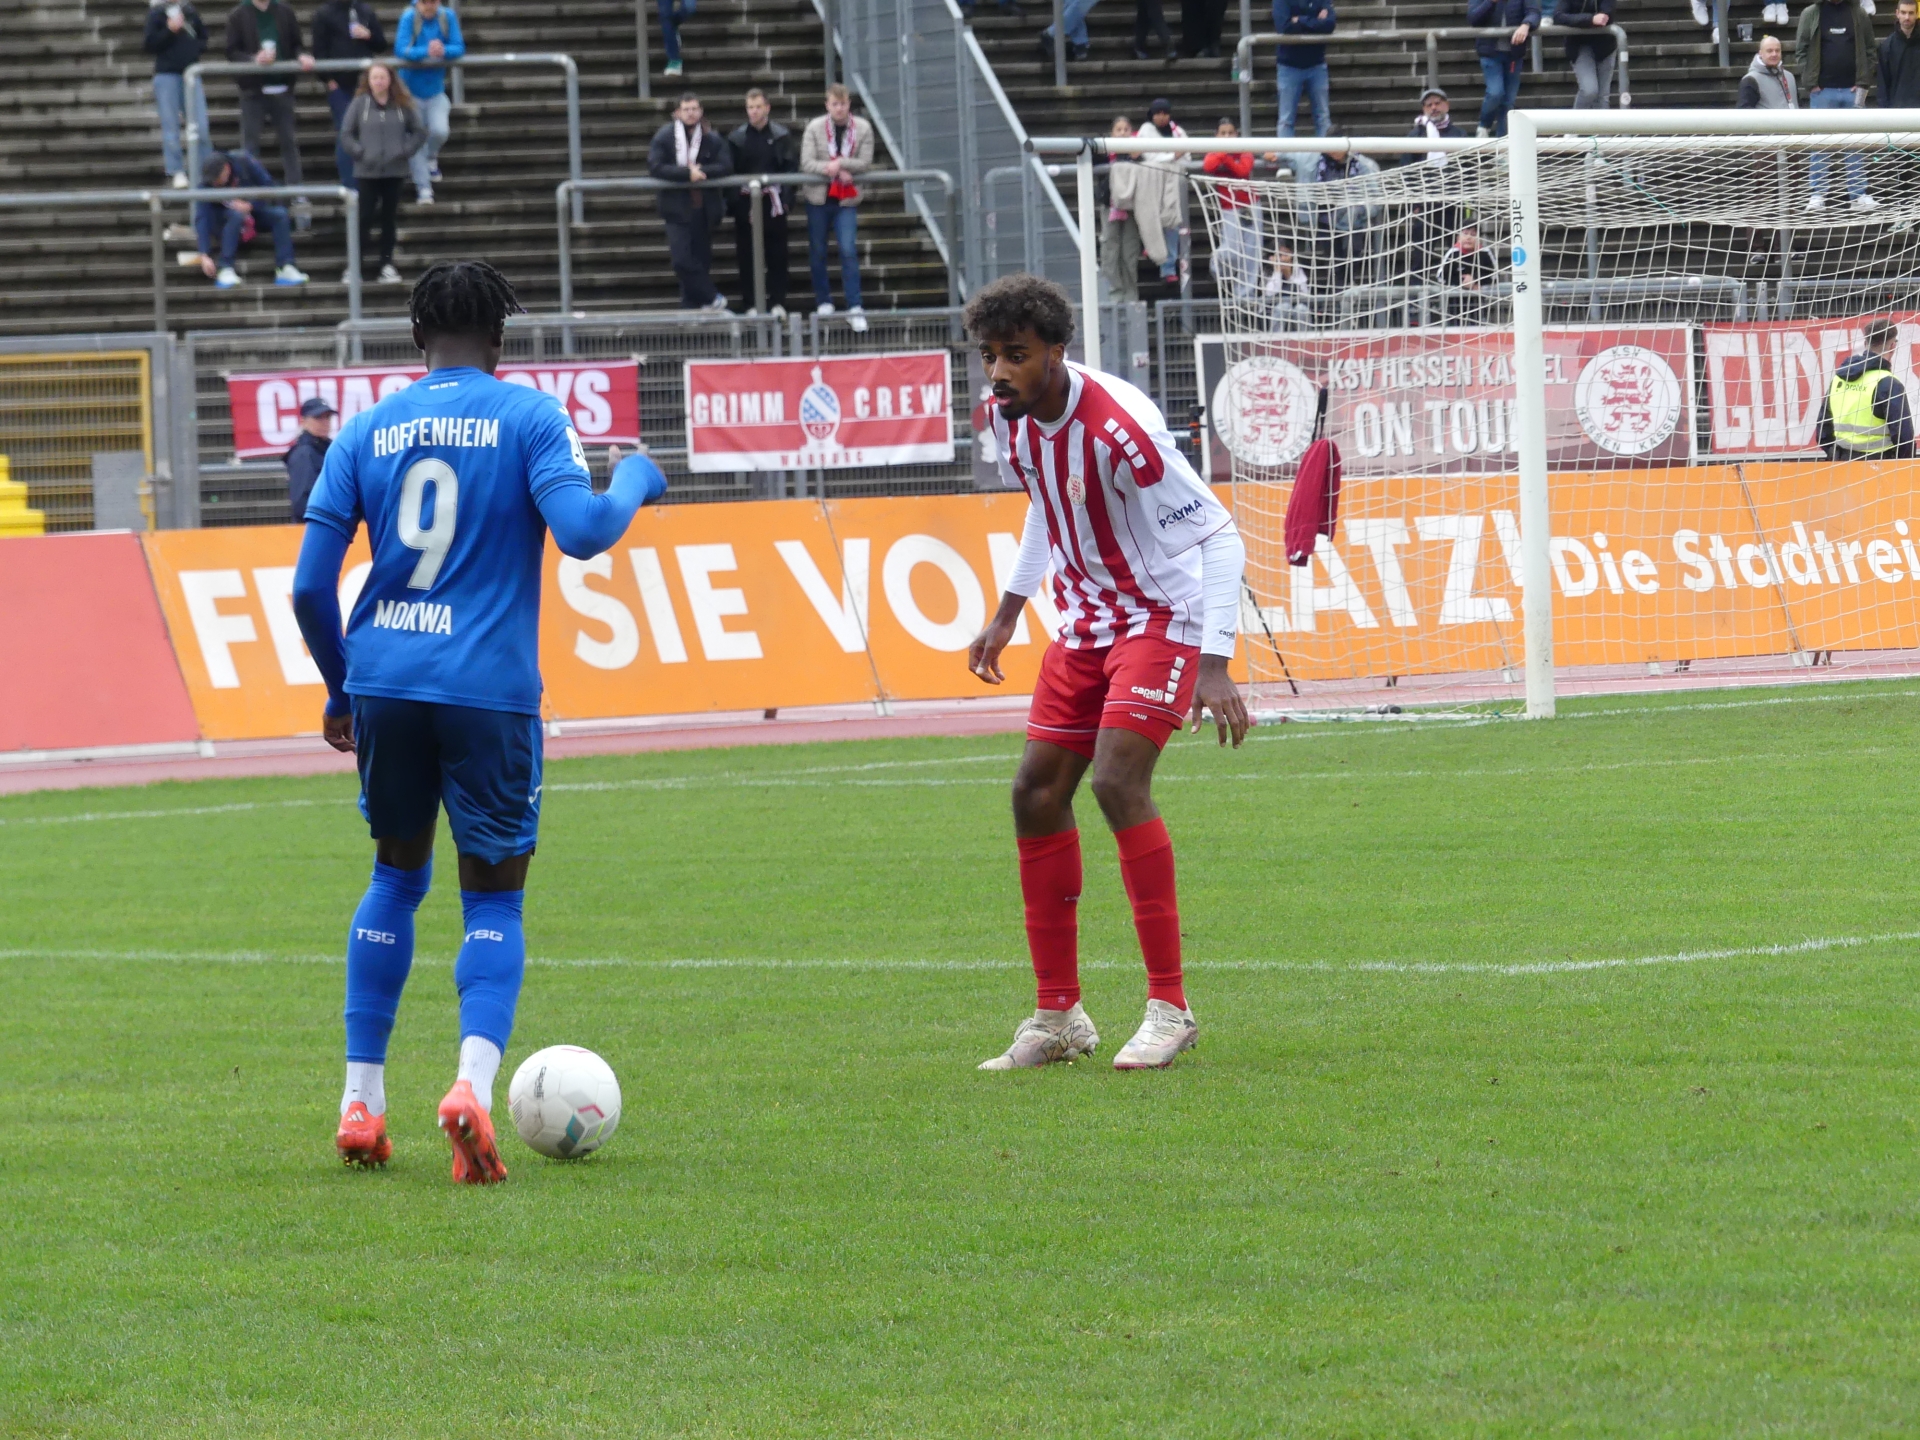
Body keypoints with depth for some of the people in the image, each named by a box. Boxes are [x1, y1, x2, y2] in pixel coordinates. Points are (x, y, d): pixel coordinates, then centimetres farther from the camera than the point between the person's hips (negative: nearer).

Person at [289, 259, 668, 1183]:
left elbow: (310, 587, 5)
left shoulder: (367, 429, 9)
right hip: (489, 688, -3)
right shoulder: (528, 415, 1)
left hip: (382, 680, 3)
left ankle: (361, 1102, 17)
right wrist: (636, 482, 7)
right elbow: (581, 531, -14)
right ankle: (474, 1081, -20)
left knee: (397, 874, 21)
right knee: (493, 897, 6)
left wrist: (340, 692, 19)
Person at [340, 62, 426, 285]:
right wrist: (359, 153, -11)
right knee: (364, 219, -3)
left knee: (389, 219, 8)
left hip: (394, 171, 2)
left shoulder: (403, 105, 1)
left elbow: (420, 131, 6)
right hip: (368, 172, -2)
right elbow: (346, 134, 0)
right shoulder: (359, 104, -3)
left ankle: (387, 265, 14)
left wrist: (405, 151, -5)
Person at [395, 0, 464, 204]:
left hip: (436, 90, 1)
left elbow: (459, 48, -11)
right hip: (412, 89, -1)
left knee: (440, 130, -17)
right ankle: (423, 186, 14)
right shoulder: (409, 18, -16)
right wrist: (426, 51, -40)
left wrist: (443, 51, -34)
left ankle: (431, 157, 18)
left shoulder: (448, 17, -9)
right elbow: (401, 49, -23)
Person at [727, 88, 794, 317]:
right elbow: (730, 171, 3)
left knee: (777, 254, 1)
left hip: (773, 201, -1)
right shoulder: (737, 138, 4)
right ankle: (751, 304, 7)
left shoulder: (781, 135, 2)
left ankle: (777, 302, 7)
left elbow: (789, 169, 0)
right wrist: (733, 201, -6)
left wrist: (785, 197, -9)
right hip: (745, 202, 1)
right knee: (747, 255, 1)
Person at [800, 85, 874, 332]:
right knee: (817, 252, 9)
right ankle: (823, 301, 24)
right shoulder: (815, 127, -3)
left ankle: (854, 308, -10)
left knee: (849, 251, -11)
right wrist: (836, 171, -21)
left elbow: (865, 163, -7)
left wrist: (840, 163, -21)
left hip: (847, 200, -1)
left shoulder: (862, 129, -2)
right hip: (819, 197, 1)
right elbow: (807, 163, -10)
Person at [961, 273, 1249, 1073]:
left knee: (1117, 779, -23)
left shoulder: (1118, 428, -27)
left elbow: (1219, 538, -25)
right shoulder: (1010, 417, -3)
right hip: (1085, 619, 8)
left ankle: (1169, 1007, -16)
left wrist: (1215, 667, -31)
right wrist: (1009, 611, 21)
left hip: (1163, 615, -8)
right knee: (1038, 791, 2)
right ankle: (1058, 1015, 12)